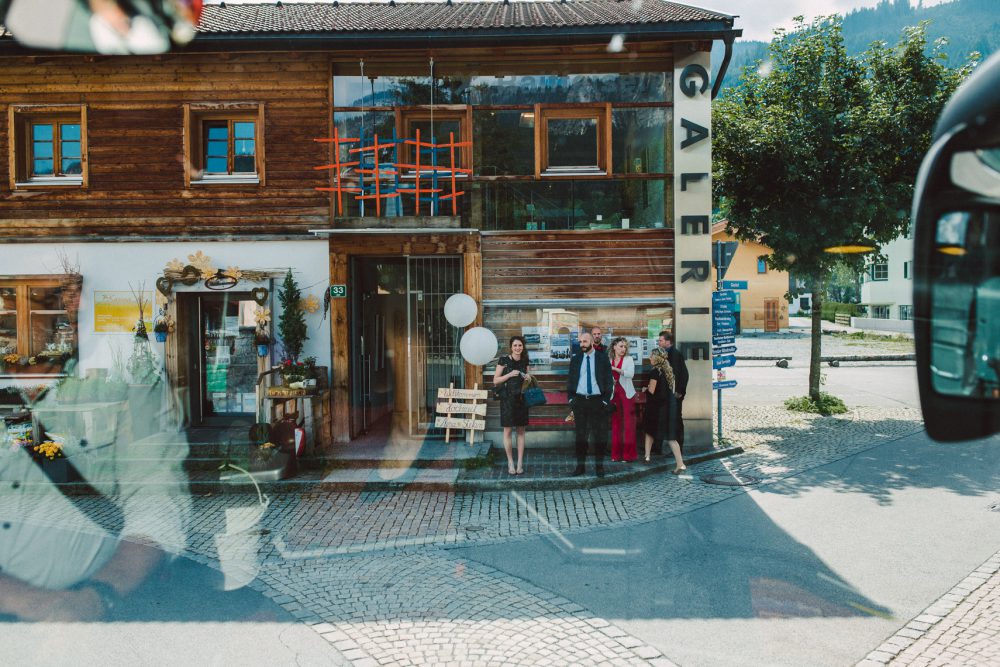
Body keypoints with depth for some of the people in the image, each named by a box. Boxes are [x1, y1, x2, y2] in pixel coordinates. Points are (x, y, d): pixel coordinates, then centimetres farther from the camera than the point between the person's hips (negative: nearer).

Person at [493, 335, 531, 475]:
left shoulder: (524, 361, 8)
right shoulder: (504, 360, -6)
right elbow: (495, 380, -5)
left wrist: (528, 378, 1)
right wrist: (510, 374, -16)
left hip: (521, 399, 4)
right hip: (507, 399, -4)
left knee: (521, 431, 5)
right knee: (508, 430, 0)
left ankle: (520, 463, 11)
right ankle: (510, 462, 10)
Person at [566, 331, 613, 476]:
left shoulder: (603, 359, 0)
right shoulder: (575, 359, 7)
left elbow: (609, 380, 0)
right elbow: (570, 380, 10)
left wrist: (606, 400, -6)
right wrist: (571, 398, 2)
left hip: (598, 401, -2)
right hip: (579, 400, 2)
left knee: (599, 435, 3)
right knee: (580, 435, 6)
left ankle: (599, 465, 13)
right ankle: (580, 465, 14)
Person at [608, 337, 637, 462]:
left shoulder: (628, 359, 0)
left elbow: (630, 373, -17)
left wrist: (615, 369, -21)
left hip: (627, 394, -3)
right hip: (614, 394, 3)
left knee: (628, 423, -4)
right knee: (615, 423, 4)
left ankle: (628, 454, 1)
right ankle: (616, 454, 11)